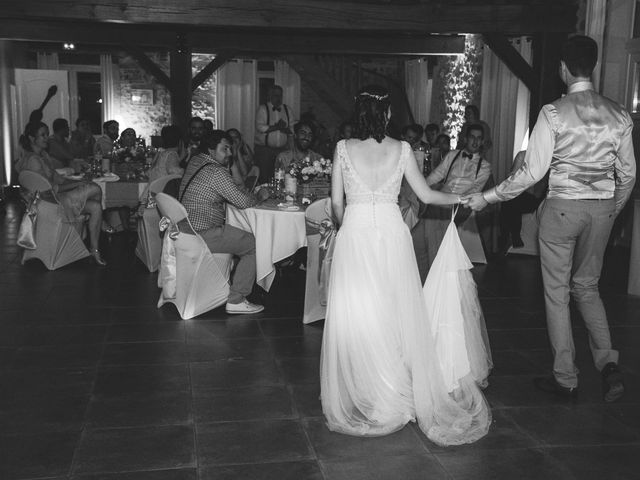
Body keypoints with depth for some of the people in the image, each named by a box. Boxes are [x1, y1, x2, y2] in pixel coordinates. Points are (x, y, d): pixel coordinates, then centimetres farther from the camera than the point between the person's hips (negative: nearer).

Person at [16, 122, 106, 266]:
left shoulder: (43, 154, 15)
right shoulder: (32, 160, -17)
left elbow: (57, 178, 15)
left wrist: (78, 181, 0)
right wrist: (78, 184, -14)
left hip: (56, 196, 10)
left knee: (95, 207, -10)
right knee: (95, 189, -18)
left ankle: (94, 250, -6)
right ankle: (104, 223, 5)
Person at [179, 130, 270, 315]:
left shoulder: (195, 162, 12)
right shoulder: (216, 172, -17)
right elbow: (244, 202, -16)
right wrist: (259, 196, 2)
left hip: (187, 228, 10)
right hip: (203, 235, -10)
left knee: (240, 235, 28)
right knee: (255, 245, -5)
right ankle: (236, 300, -3)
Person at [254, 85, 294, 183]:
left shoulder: (287, 110, 13)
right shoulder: (262, 109, 1)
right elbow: (260, 127, -13)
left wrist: (285, 129, -15)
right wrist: (277, 127, -15)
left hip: (282, 149, 3)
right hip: (264, 149, -3)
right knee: (264, 178, -6)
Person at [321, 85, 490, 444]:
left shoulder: (344, 148, -2)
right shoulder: (402, 149, 0)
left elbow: (337, 202, 1)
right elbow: (427, 195, 4)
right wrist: (464, 197, 19)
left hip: (354, 236, -1)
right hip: (392, 234, 1)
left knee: (356, 317, 7)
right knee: (397, 314, 11)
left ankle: (369, 402, 14)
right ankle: (400, 394, 22)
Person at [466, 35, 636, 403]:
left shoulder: (554, 113, -13)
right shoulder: (619, 115, 2)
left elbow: (532, 172, -15)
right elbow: (627, 174, 8)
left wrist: (487, 198, -5)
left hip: (562, 207, -5)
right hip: (602, 209, 5)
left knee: (557, 292, 8)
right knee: (587, 287, 21)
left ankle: (566, 379, 16)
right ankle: (608, 362, 6)